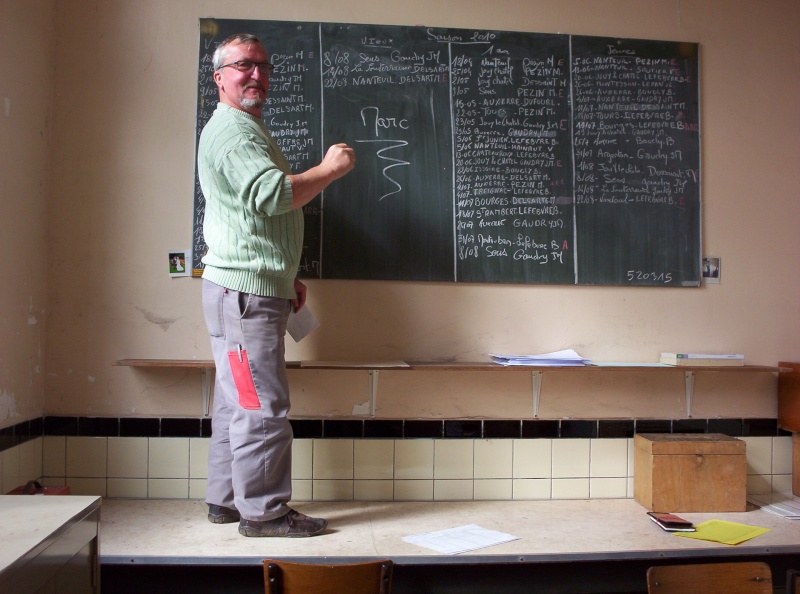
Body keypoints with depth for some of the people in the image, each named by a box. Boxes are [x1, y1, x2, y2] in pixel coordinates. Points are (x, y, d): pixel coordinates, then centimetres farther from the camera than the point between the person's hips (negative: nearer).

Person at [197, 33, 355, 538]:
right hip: (244, 290, -11)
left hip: (256, 288, 11)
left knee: (237, 402, 13)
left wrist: (287, 277, 24)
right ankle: (263, 511, 1)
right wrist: (330, 169, -12)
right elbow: (273, 194, -25)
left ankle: (227, 500, 22)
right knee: (262, 405, -7)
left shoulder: (248, 127, 25)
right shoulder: (232, 129, -10)